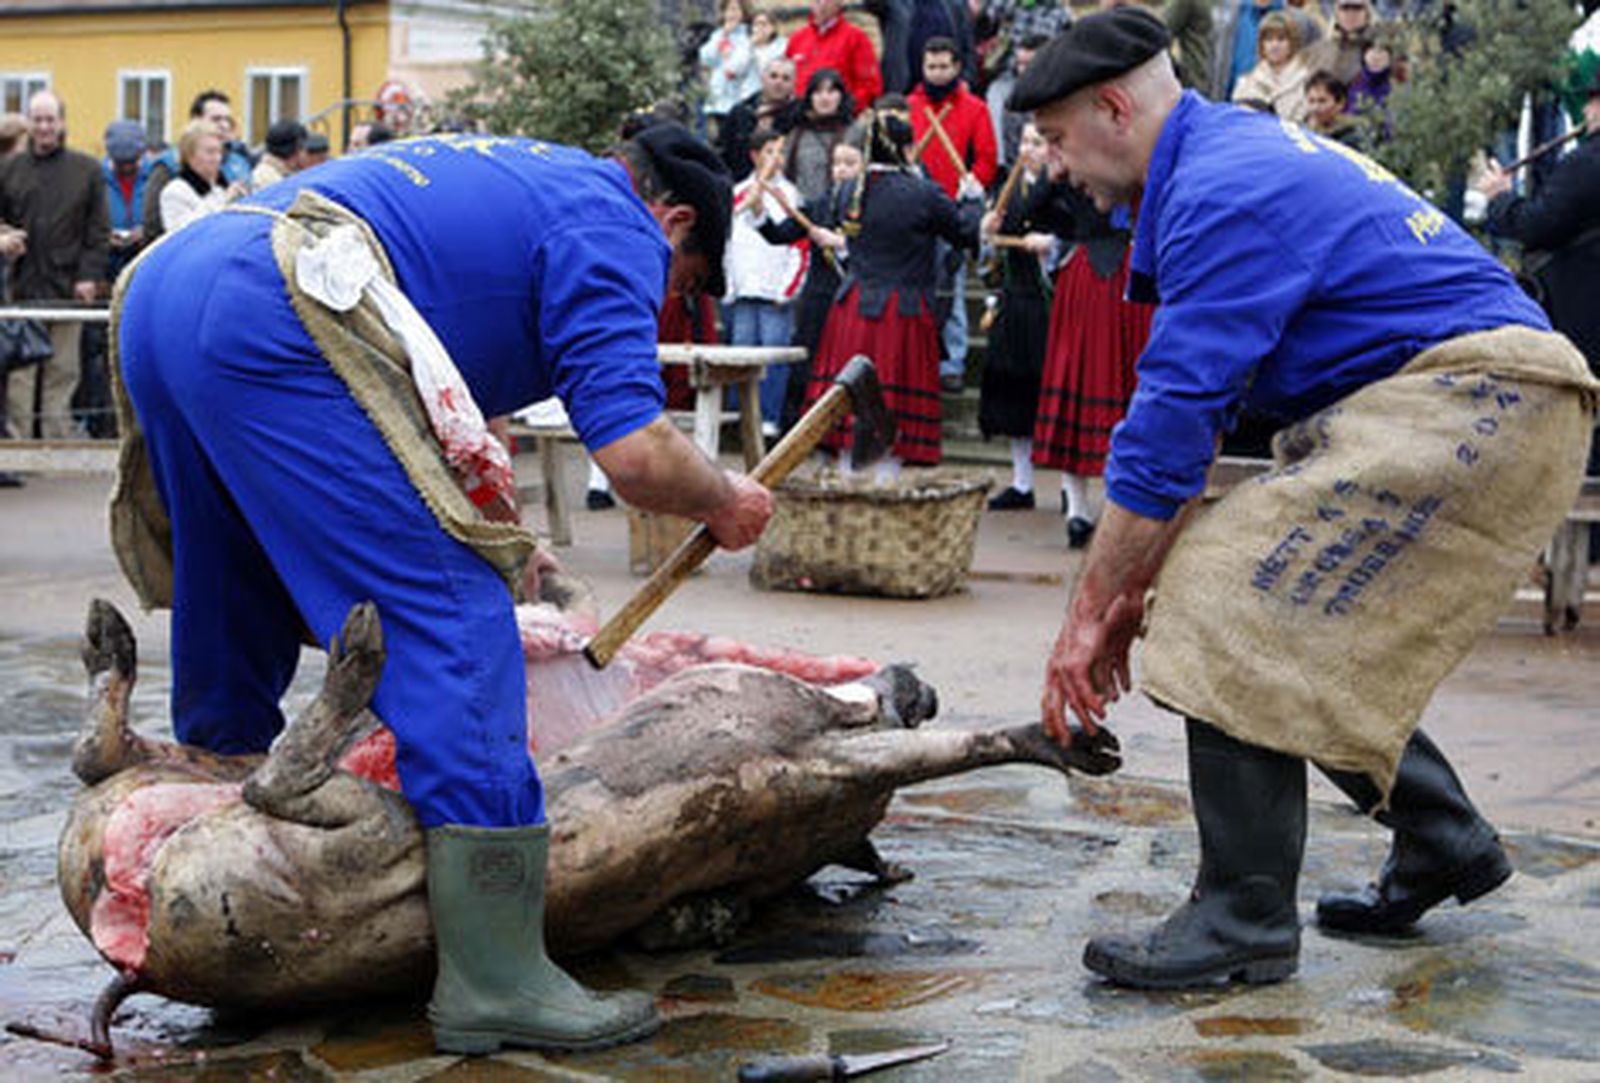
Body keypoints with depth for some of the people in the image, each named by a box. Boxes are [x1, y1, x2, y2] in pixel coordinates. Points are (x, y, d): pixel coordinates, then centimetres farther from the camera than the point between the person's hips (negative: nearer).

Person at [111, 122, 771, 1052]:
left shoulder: (519, 174, 33)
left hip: (155, 299, 10)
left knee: (239, 619, 21)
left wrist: (495, 531, 40)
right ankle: (494, 979, -9)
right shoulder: (614, 227, 6)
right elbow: (635, 452, -6)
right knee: (453, 619, -8)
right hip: (271, 323, -10)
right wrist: (726, 503, 13)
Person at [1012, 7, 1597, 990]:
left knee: (1236, 612, -16)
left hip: (1473, 403, -10)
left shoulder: (1223, 190, -15)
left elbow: (1171, 420, -20)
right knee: (1311, 635, 15)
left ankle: (1247, 918, -12)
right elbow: (1194, 409, 18)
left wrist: (1090, 610, -13)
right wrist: (1135, 586, 15)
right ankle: (1445, 843, 28)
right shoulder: (1236, 156, 18)